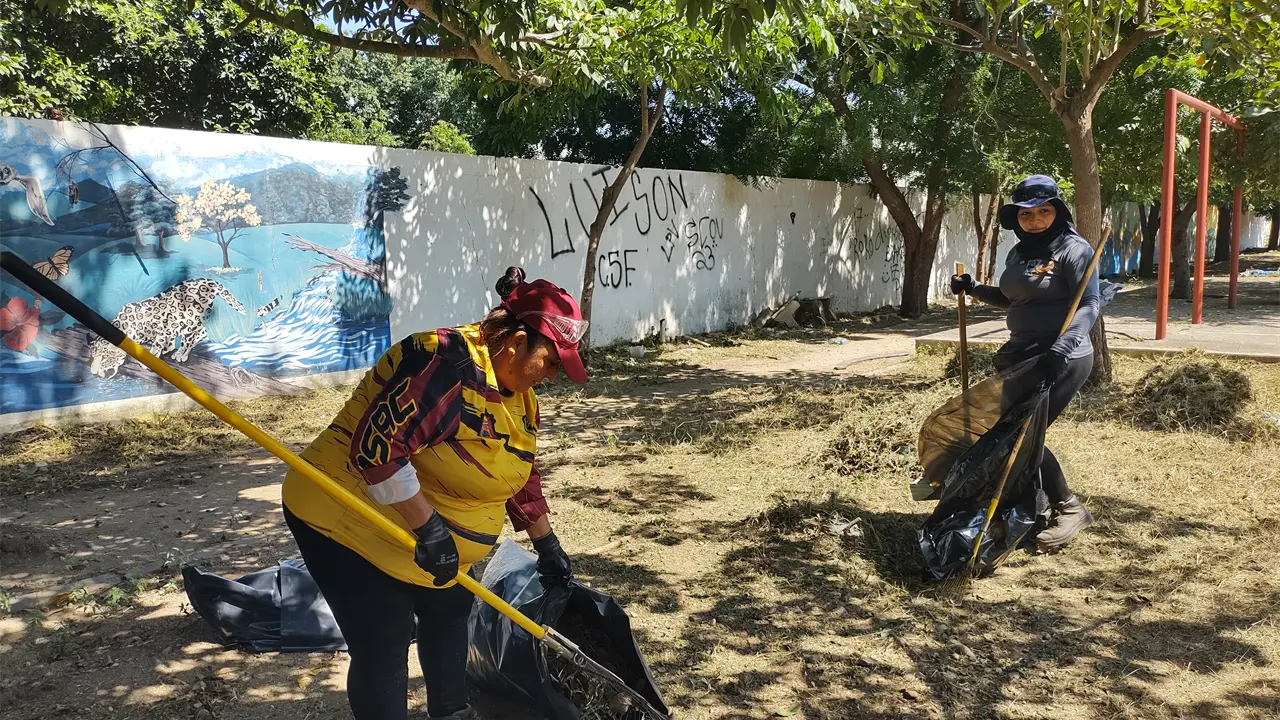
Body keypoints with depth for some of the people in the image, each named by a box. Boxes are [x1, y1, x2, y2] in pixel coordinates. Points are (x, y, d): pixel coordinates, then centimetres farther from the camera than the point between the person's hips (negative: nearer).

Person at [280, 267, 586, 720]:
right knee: (383, 649, -6)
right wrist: (428, 527, -30)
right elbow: (376, 447, -34)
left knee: (449, 616, 20)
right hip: (348, 523, -9)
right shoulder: (450, 364, -29)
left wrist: (547, 547, 18)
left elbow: (521, 476, 14)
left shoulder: (517, 394, 2)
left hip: (430, 531, 10)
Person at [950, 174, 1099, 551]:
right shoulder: (1018, 254, 11)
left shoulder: (1073, 249, -11)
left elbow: (1090, 303, -21)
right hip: (1021, 354, 8)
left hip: (1063, 360, -8)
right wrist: (973, 289, 13)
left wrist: (1063, 344, -35)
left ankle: (1069, 509, 5)